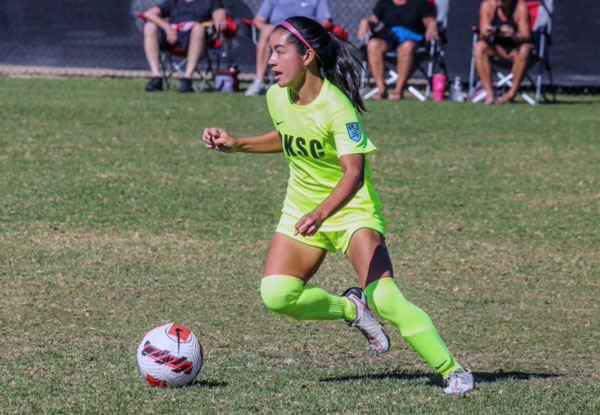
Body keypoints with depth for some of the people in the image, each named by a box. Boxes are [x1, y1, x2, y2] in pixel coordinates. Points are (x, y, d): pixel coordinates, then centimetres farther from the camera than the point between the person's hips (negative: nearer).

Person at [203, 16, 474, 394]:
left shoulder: (336, 107, -25)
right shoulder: (277, 98, -3)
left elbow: (353, 173, -35)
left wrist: (321, 214, -51)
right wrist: (236, 145, 9)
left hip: (352, 209, -6)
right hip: (302, 210, 6)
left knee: (384, 297, -23)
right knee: (276, 295, -15)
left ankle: (451, 370, -10)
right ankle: (351, 310, 13)